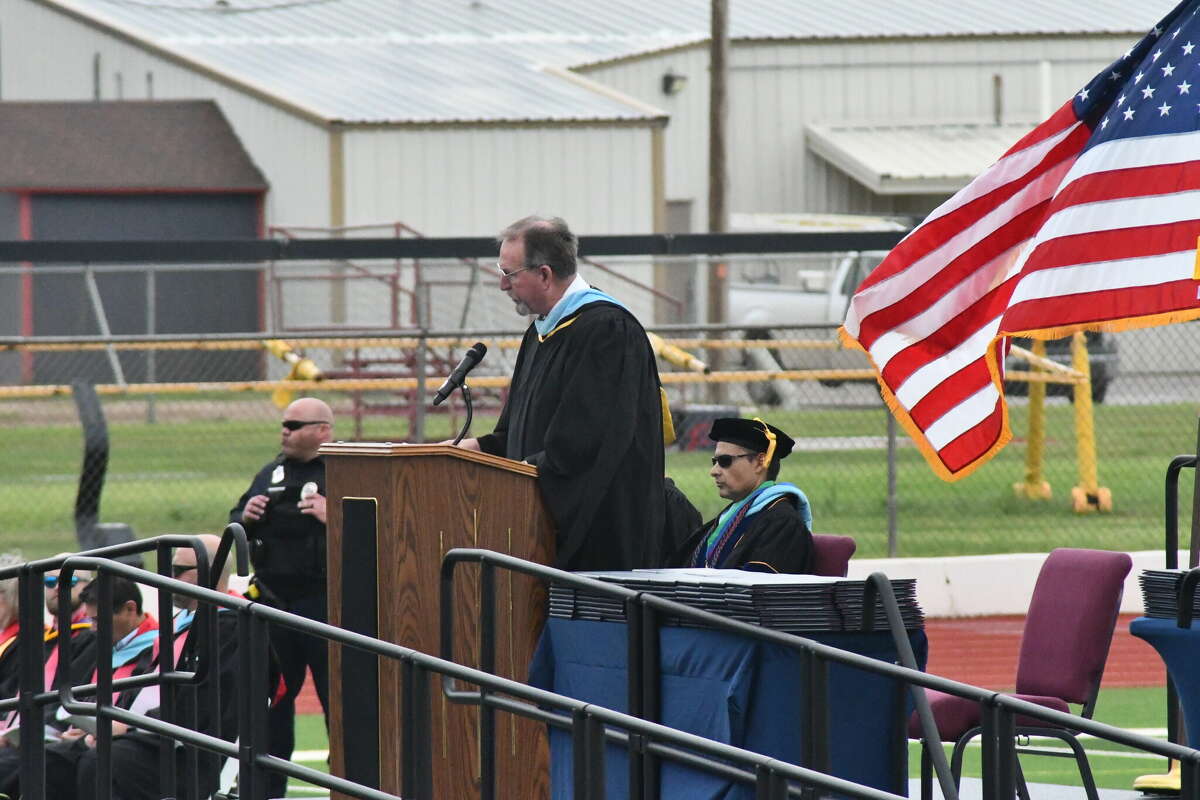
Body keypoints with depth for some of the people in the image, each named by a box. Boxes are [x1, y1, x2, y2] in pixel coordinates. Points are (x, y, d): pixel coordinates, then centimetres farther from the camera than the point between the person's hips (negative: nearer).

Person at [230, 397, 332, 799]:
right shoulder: (271, 475, 15)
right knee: (272, 697, 12)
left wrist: (334, 517, -26)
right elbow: (236, 524, 23)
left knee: (337, 697, -2)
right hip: (274, 598, 6)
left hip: (325, 602, -6)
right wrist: (245, 517, 2)